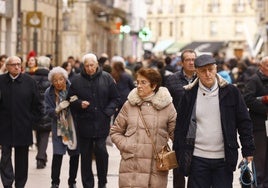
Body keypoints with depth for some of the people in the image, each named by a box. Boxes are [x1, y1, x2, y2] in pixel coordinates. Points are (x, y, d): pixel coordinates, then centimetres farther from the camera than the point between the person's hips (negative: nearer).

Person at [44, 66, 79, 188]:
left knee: (75, 154, 6)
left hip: (74, 126, 0)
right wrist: (56, 111, -22)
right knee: (57, 155, -6)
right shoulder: (49, 93, 0)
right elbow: (48, 110, -3)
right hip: (59, 127, 0)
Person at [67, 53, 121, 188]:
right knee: (85, 156, 6)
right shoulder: (77, 81, 3)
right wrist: (79, 104, -9)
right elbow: (70, 100, 10)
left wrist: (107, 112, -6)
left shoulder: (106, 78, 2)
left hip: (101, 123, -1)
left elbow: (116, 99, 7)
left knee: (101, 151, -11)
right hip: (84, 123, 1)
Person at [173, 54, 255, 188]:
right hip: (198, 159, 0)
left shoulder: (231, 92, 1)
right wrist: (179, 153, 3)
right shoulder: (190, 95, 2)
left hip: (224, 159, 0)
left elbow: (244, 123, 4)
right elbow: (180, 125, 7)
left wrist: (248, 151, 0)